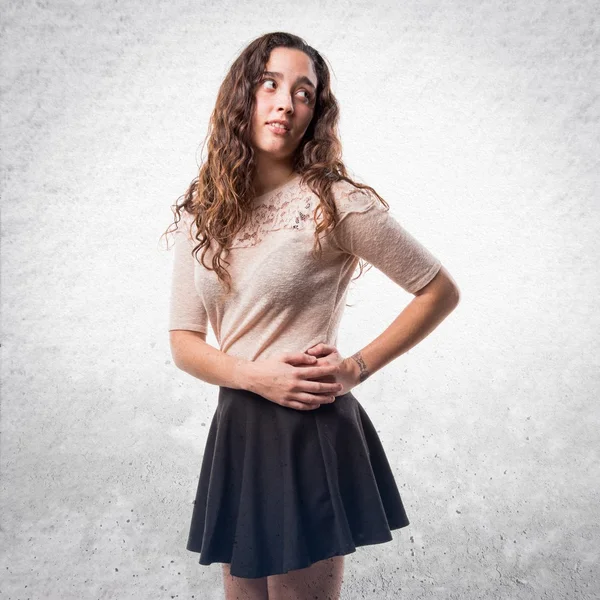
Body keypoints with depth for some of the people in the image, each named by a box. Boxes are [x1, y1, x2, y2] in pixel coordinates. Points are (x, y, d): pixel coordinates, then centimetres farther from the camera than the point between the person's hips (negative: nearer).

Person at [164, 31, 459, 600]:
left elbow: (440, 292, -3)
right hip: (235, 430, 5)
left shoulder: (335, 202, -10)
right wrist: (256, 375, -15)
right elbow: (184, 343, 3)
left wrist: (357, 367, -10)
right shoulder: (199, 213, 4)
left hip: (311, 433, -4)